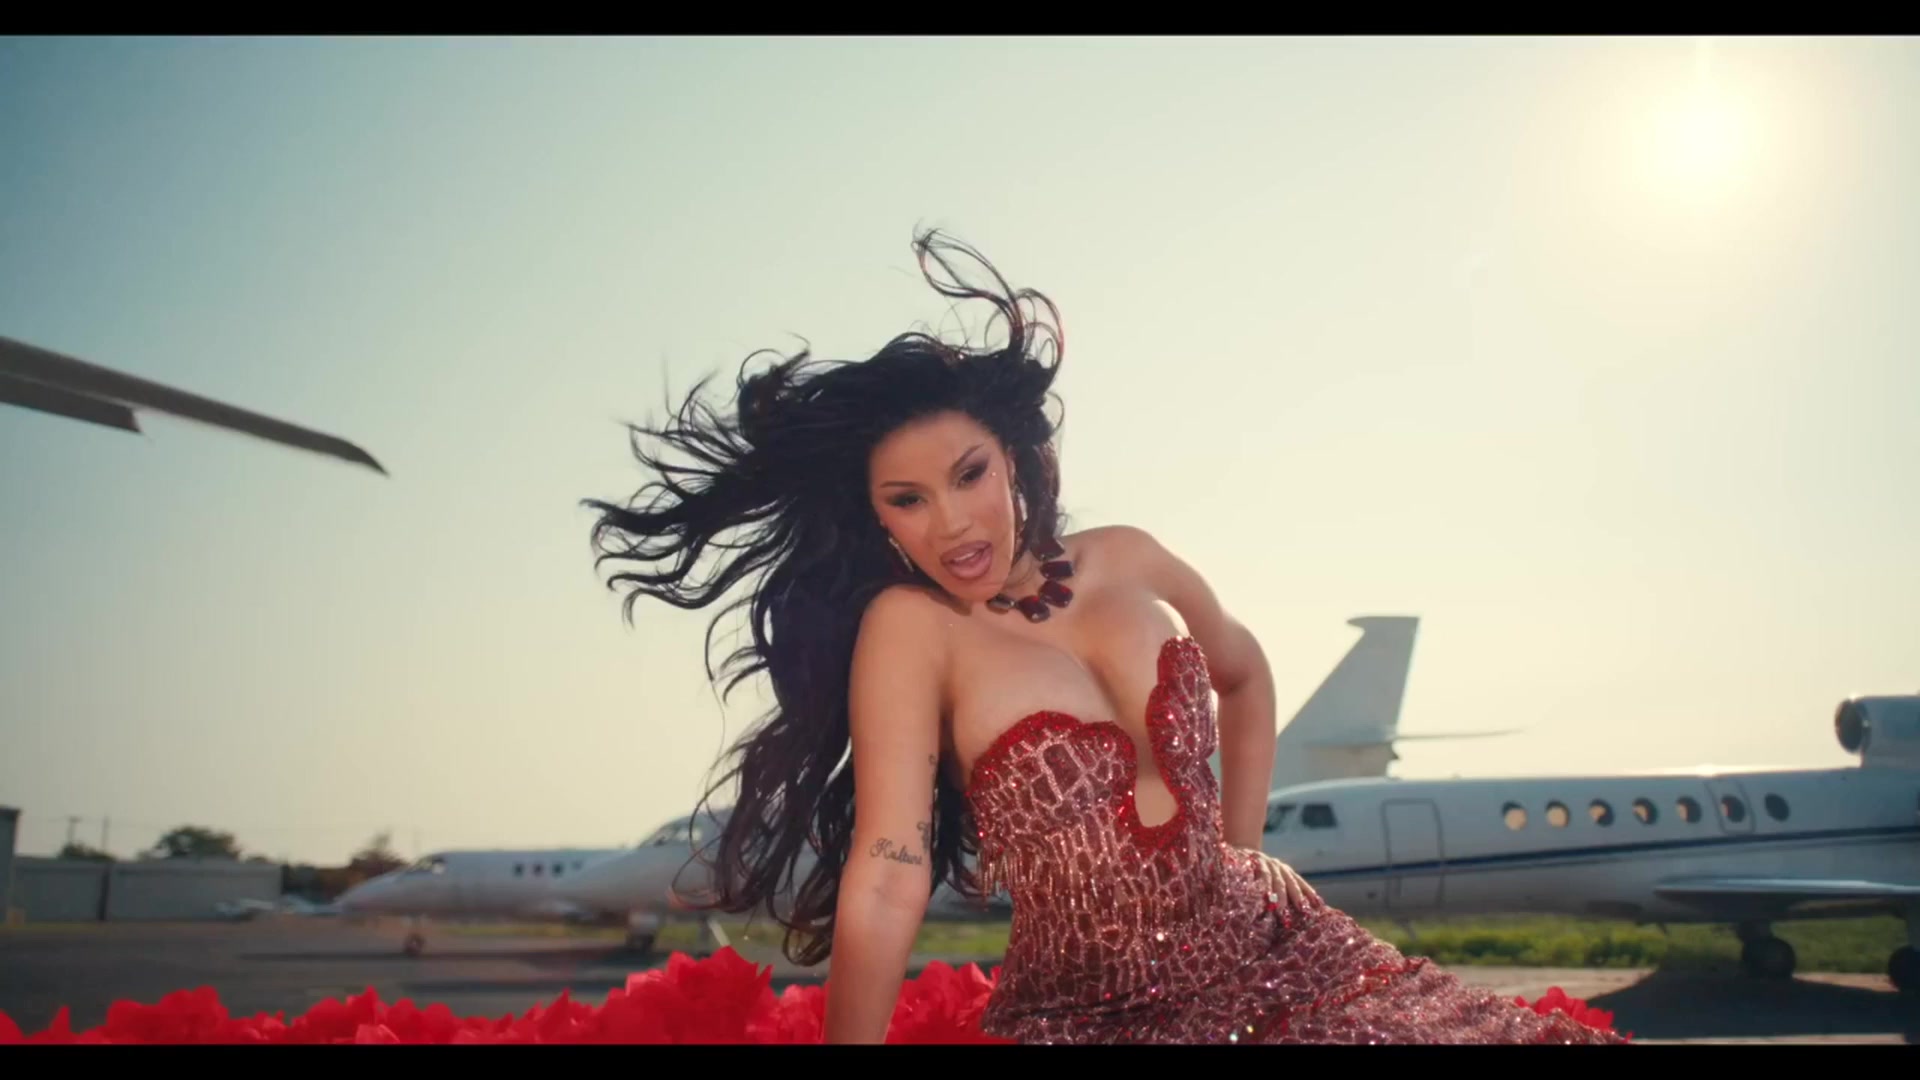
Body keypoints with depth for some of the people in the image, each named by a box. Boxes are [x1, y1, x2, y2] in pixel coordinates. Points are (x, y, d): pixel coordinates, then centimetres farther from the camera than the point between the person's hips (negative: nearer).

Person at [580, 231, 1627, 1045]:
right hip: (1089, 1010, -4)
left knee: (1534, 1032, -10)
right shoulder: (910, 626, -12)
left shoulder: (1126, 561, 2)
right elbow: (888, 877, -17)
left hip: (1283, 957, 5)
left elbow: (1245, 677, 21)